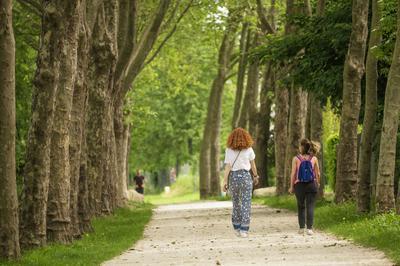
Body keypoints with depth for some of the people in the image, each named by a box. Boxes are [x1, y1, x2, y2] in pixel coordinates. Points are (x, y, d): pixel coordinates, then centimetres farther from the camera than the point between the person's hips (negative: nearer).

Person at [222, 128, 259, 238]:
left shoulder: (229, 150, -4)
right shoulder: (248, 149, -2)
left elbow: (227, 167, -8)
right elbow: (253, 164, 6)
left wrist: (225, 181, -7)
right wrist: (255, 176, 19)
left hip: (233, 177, 1)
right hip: (246, 176, -1)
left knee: (236, 203, 15)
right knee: (246, 204, 1)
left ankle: (237, 228, 19)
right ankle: (244, 230, -6)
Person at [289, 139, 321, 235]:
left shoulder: (296, 159, -7)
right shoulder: (314, 158, -3)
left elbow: (293, 174, -8)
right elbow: (318, 174, 2)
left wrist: (291, 187, 1)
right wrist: (318, 183, 19)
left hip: (299, 185, 0)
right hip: (311, 184, 0)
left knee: (301, 206, 16)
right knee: (310, 207, 1)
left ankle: (301, 227, 16)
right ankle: (309, 228, -8)